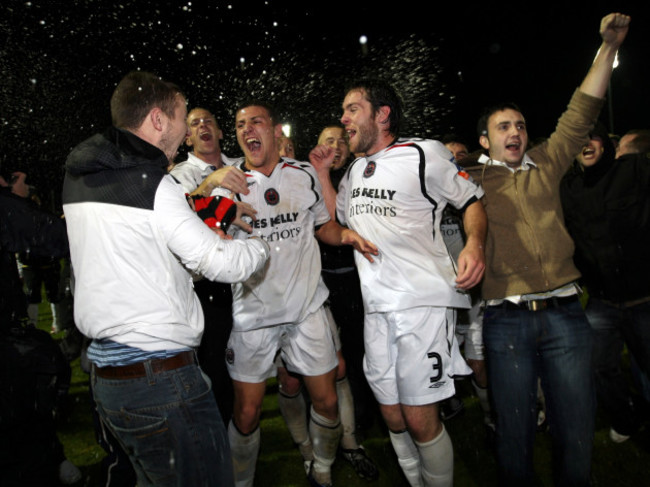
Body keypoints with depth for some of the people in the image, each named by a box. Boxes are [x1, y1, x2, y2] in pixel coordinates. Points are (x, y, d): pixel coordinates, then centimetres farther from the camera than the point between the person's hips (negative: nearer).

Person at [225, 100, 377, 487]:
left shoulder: (304, 174, 3)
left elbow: (322, 225, 14)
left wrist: (345, 234, -7)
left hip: (306, 306, 2)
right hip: (253, 312, -1)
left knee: (327, 400, 10)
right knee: (247, 412, 5)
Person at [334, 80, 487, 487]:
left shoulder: (423, 154, -2)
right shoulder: (355, 171, 17)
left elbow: (472, 199, 2)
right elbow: (336, 218, 22)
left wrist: (474, 244, -17)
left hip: (423, 301, -6)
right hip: (377, 307, 6)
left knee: (420, 420, -3)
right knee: (393, 418, 12)